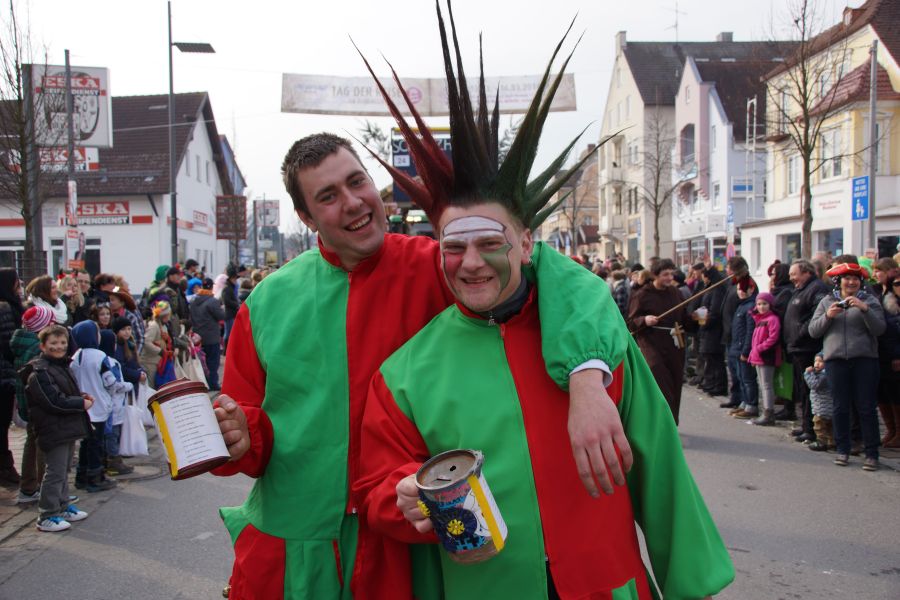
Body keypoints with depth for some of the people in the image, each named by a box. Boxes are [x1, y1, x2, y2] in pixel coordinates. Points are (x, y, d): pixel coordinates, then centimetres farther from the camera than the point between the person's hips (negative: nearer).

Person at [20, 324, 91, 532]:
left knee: (64, 469, 19)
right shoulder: (39, 372, -17)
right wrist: (82, 403, -14)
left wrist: (82, 396, 5)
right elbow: (55, 402, -22)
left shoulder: (63, 365, 13)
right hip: (54, 430, -10)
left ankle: (63, 507, 31)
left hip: (68, 428, 10)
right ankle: (47, 517, 3)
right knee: (55, 472, -5)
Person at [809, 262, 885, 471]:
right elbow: (813, 331, 5)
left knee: (867, 408, -2)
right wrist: (828, 316, -10)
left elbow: (879, 329, -6)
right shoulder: (827, 302, 11)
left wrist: (864, 309, -18)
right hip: (836, 359, 2)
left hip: (865, 358, -1)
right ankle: (843, 450, 16)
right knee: (840, 407, 6)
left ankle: (872, 453, 4)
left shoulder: (869, 300, 6)